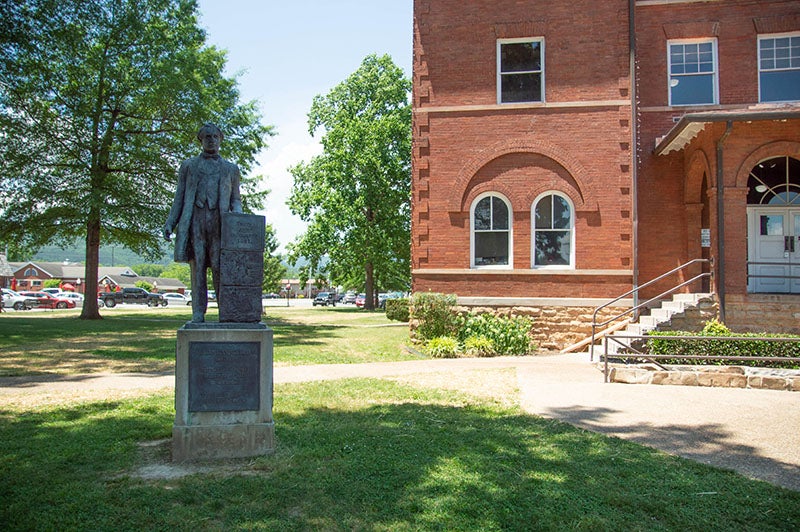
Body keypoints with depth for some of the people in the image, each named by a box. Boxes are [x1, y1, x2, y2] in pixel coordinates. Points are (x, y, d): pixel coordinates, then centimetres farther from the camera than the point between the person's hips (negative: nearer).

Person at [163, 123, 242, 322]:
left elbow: (235, 199, 17)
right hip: (195, 221, 0)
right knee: (197, 269, -4)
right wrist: (170, 222, 4)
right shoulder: (188, 165, 19)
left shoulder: (230, 169, 20)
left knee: (220, 269, -8)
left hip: (219, 222, 0)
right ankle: (198, 316, -3)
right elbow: (179, 197, 16)